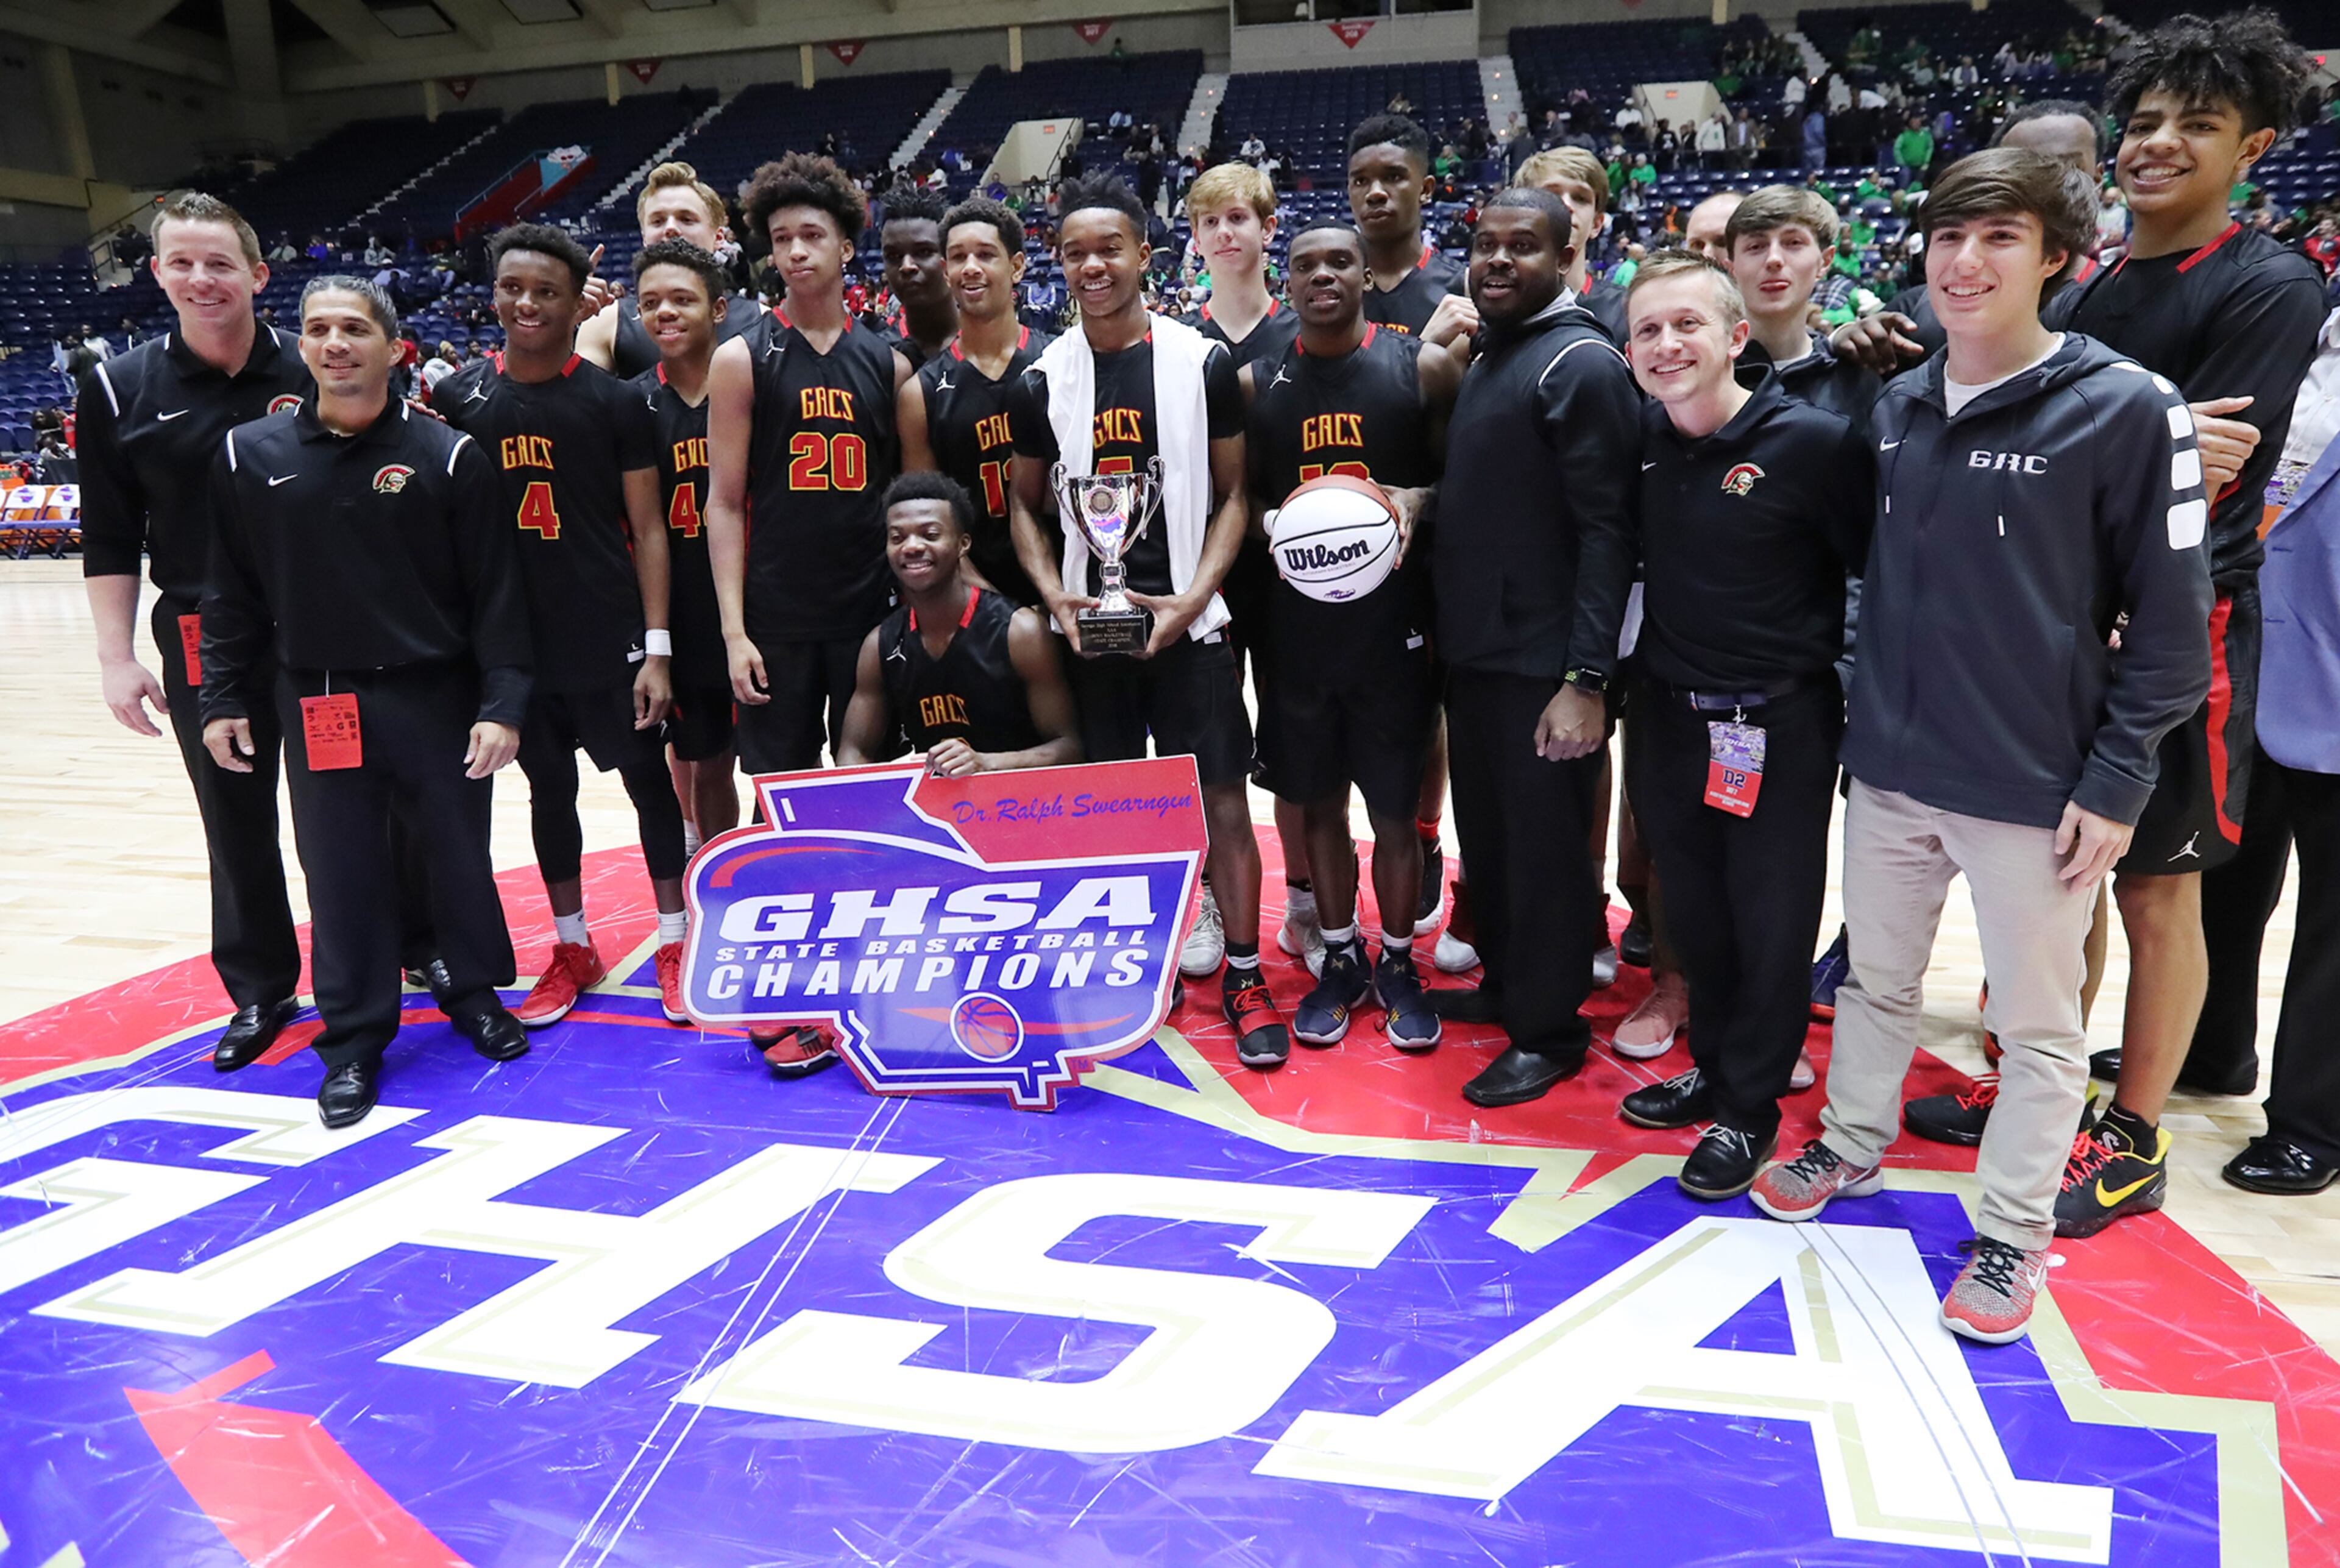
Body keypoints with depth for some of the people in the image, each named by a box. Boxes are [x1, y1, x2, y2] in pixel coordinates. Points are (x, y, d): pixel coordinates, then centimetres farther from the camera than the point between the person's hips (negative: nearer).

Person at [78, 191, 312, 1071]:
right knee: (236, 820, 9)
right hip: (204, 643, 1)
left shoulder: (311, 375, -3)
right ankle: (260, 991, 23)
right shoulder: (121, 389, 0)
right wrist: (117, 658, 0)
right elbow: (110, 540, 3)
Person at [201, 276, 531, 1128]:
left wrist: (502, 703, -11)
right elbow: (233, 592, 8)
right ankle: (354, 1037, 19)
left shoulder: (447, 456, -4)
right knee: (341, 872, 6)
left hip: (436, 698, -1)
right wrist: (223, 698, 6)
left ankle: (474, 992, 31)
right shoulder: (251, 455, 3)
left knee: (458, 853, 9)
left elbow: (496, 592, -5)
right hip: (317, 706, 2)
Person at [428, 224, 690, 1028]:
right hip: (516, 640, 3)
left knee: (648, 781, 5)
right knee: (548, 788, 13)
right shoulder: (458, 397, 3)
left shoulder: (615, 401, -5)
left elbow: (647, 530, -5)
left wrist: (656, 647, -9)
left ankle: (675, 943, 18)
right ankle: (572, 947, 26)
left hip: (610, 640, -3)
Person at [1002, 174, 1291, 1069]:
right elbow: (1027, 505, 11)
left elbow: (1233, 493, 0)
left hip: (1185, 622, -2)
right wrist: (1055, 594, -6)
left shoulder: (1203, 363, -1)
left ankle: (1245, 976, 13)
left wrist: (1193, 597, -12)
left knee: (1220, 797, 0)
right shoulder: (1043, 380, 5)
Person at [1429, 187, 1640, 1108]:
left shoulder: (1582, 365, -13)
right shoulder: (1484, 359, 13)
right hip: (1472, 652, 8)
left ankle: (1549, 1030, 18)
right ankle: (1506, 986, 35)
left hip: (1542, 665, -8)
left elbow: (1606, 533, -18)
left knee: (1544, 848, 3)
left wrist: (1587, 679, -22)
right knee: (1486, 834, 18)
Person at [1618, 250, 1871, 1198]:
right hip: (1669, 716, 5)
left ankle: (1749, 1107, 23)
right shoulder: (1643, 437, 1)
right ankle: (1712, 1065, 35)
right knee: (1694, 909, 16)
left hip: (1780, 725, -5)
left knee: (1772, 924, 7)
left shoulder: (1816, 440, -14)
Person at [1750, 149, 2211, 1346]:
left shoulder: (2124, 409, -11)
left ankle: (2013, 1234, 26)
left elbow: (2171, 619, -9)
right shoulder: (1894, 408, 4)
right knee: (1876, 978, 19)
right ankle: (1853, 1147, 40)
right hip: (1890, 768, 5)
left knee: (2039, 1023, 9)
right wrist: (1867, 706, 14)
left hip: (2036, 788, -5)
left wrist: (2116, 781, -11)